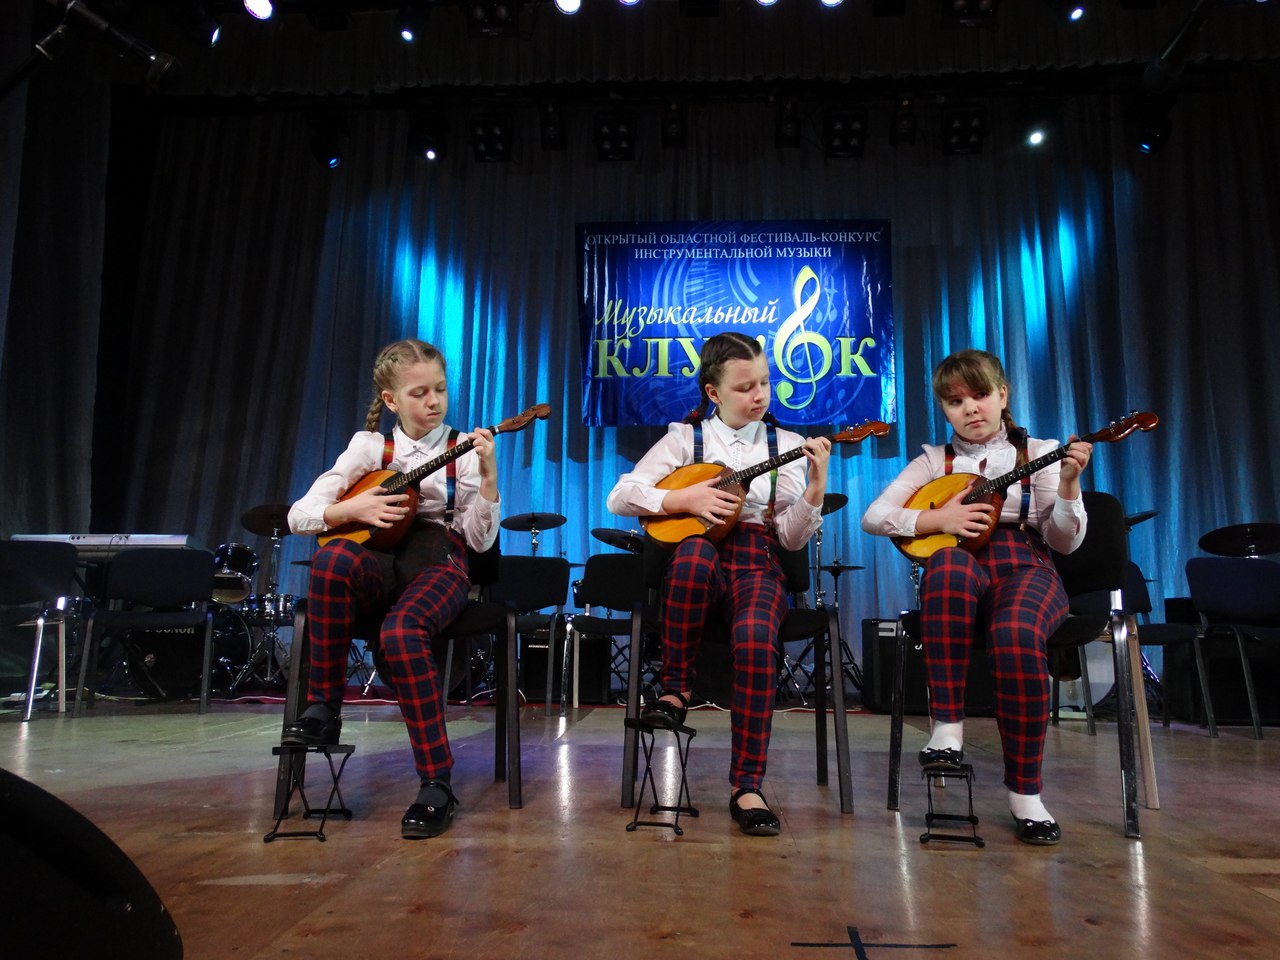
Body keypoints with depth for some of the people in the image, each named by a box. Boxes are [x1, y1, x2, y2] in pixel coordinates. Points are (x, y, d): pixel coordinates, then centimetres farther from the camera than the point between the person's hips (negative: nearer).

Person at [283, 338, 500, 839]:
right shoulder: (370, 446, 9)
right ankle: (322, 707, -17)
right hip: (381, 563, 2)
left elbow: (480, 541, -4)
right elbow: (299, 515, 7)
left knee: (401, 632, -36)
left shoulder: (463, 450, 5)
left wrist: (487, 475, -16)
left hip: (439, 563, -2)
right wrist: (352, 509, -10)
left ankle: (436, 785, -25)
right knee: (334, 558, -35)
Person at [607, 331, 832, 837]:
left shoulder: (784, 445, 11)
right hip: (700, 562, 0)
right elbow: (620, 497, 2)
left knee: (755, 637, -34)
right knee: (695, 553, -39)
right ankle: (676, 688, -17)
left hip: (757, 564, 1)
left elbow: (791, 537, 3)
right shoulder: (686, 437, 9)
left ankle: (746, 786, -21)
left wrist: (816, 487, -13)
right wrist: (686, 499, -9)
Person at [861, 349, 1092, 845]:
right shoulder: (936, 460, 15)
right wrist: (939, 518, -9)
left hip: (1025, 567, 0)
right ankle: (948, 728, -32)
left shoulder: (1037, 453, 13)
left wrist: (1068, 482, -11)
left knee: (1016, 636, -38)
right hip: (962, 574, 1)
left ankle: (1025, 793, -19)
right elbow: (874, 516, 3)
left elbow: (1063, 541, 5)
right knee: (948, 563, -39)